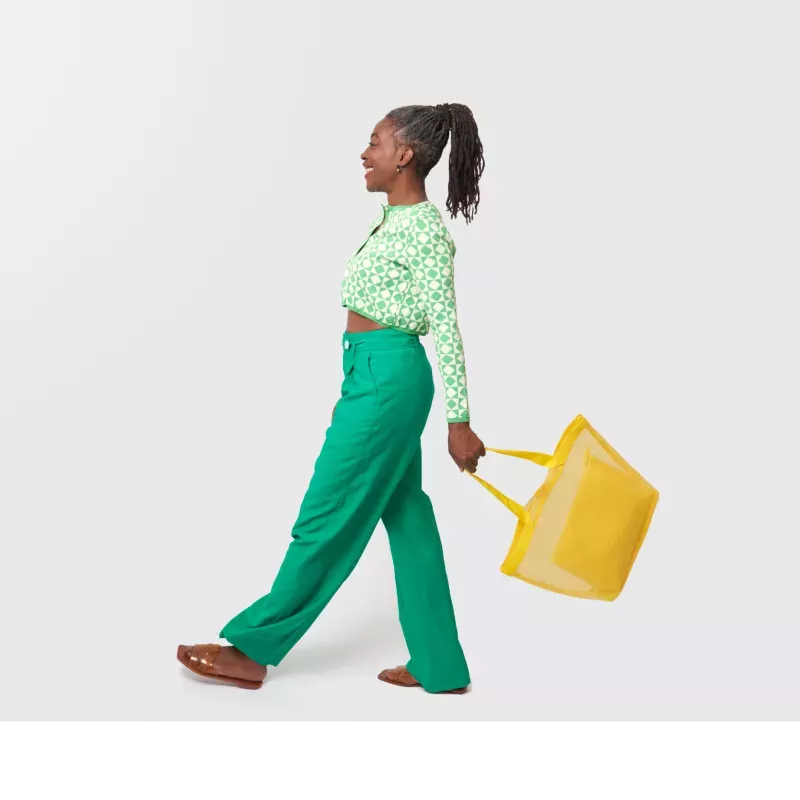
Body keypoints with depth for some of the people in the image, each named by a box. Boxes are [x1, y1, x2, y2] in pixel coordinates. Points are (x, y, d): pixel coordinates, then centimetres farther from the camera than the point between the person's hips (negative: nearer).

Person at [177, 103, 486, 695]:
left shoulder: (425, 228, -14)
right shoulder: (395, 218, 14)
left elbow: (445, 327, -16)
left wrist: (458, 422, -16)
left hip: (388, 377, -10)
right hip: (381, 376, 10)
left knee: (327, 517, 0)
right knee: (407, 518, 11)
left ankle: (253, 649, 14)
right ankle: (440, 667, 20)